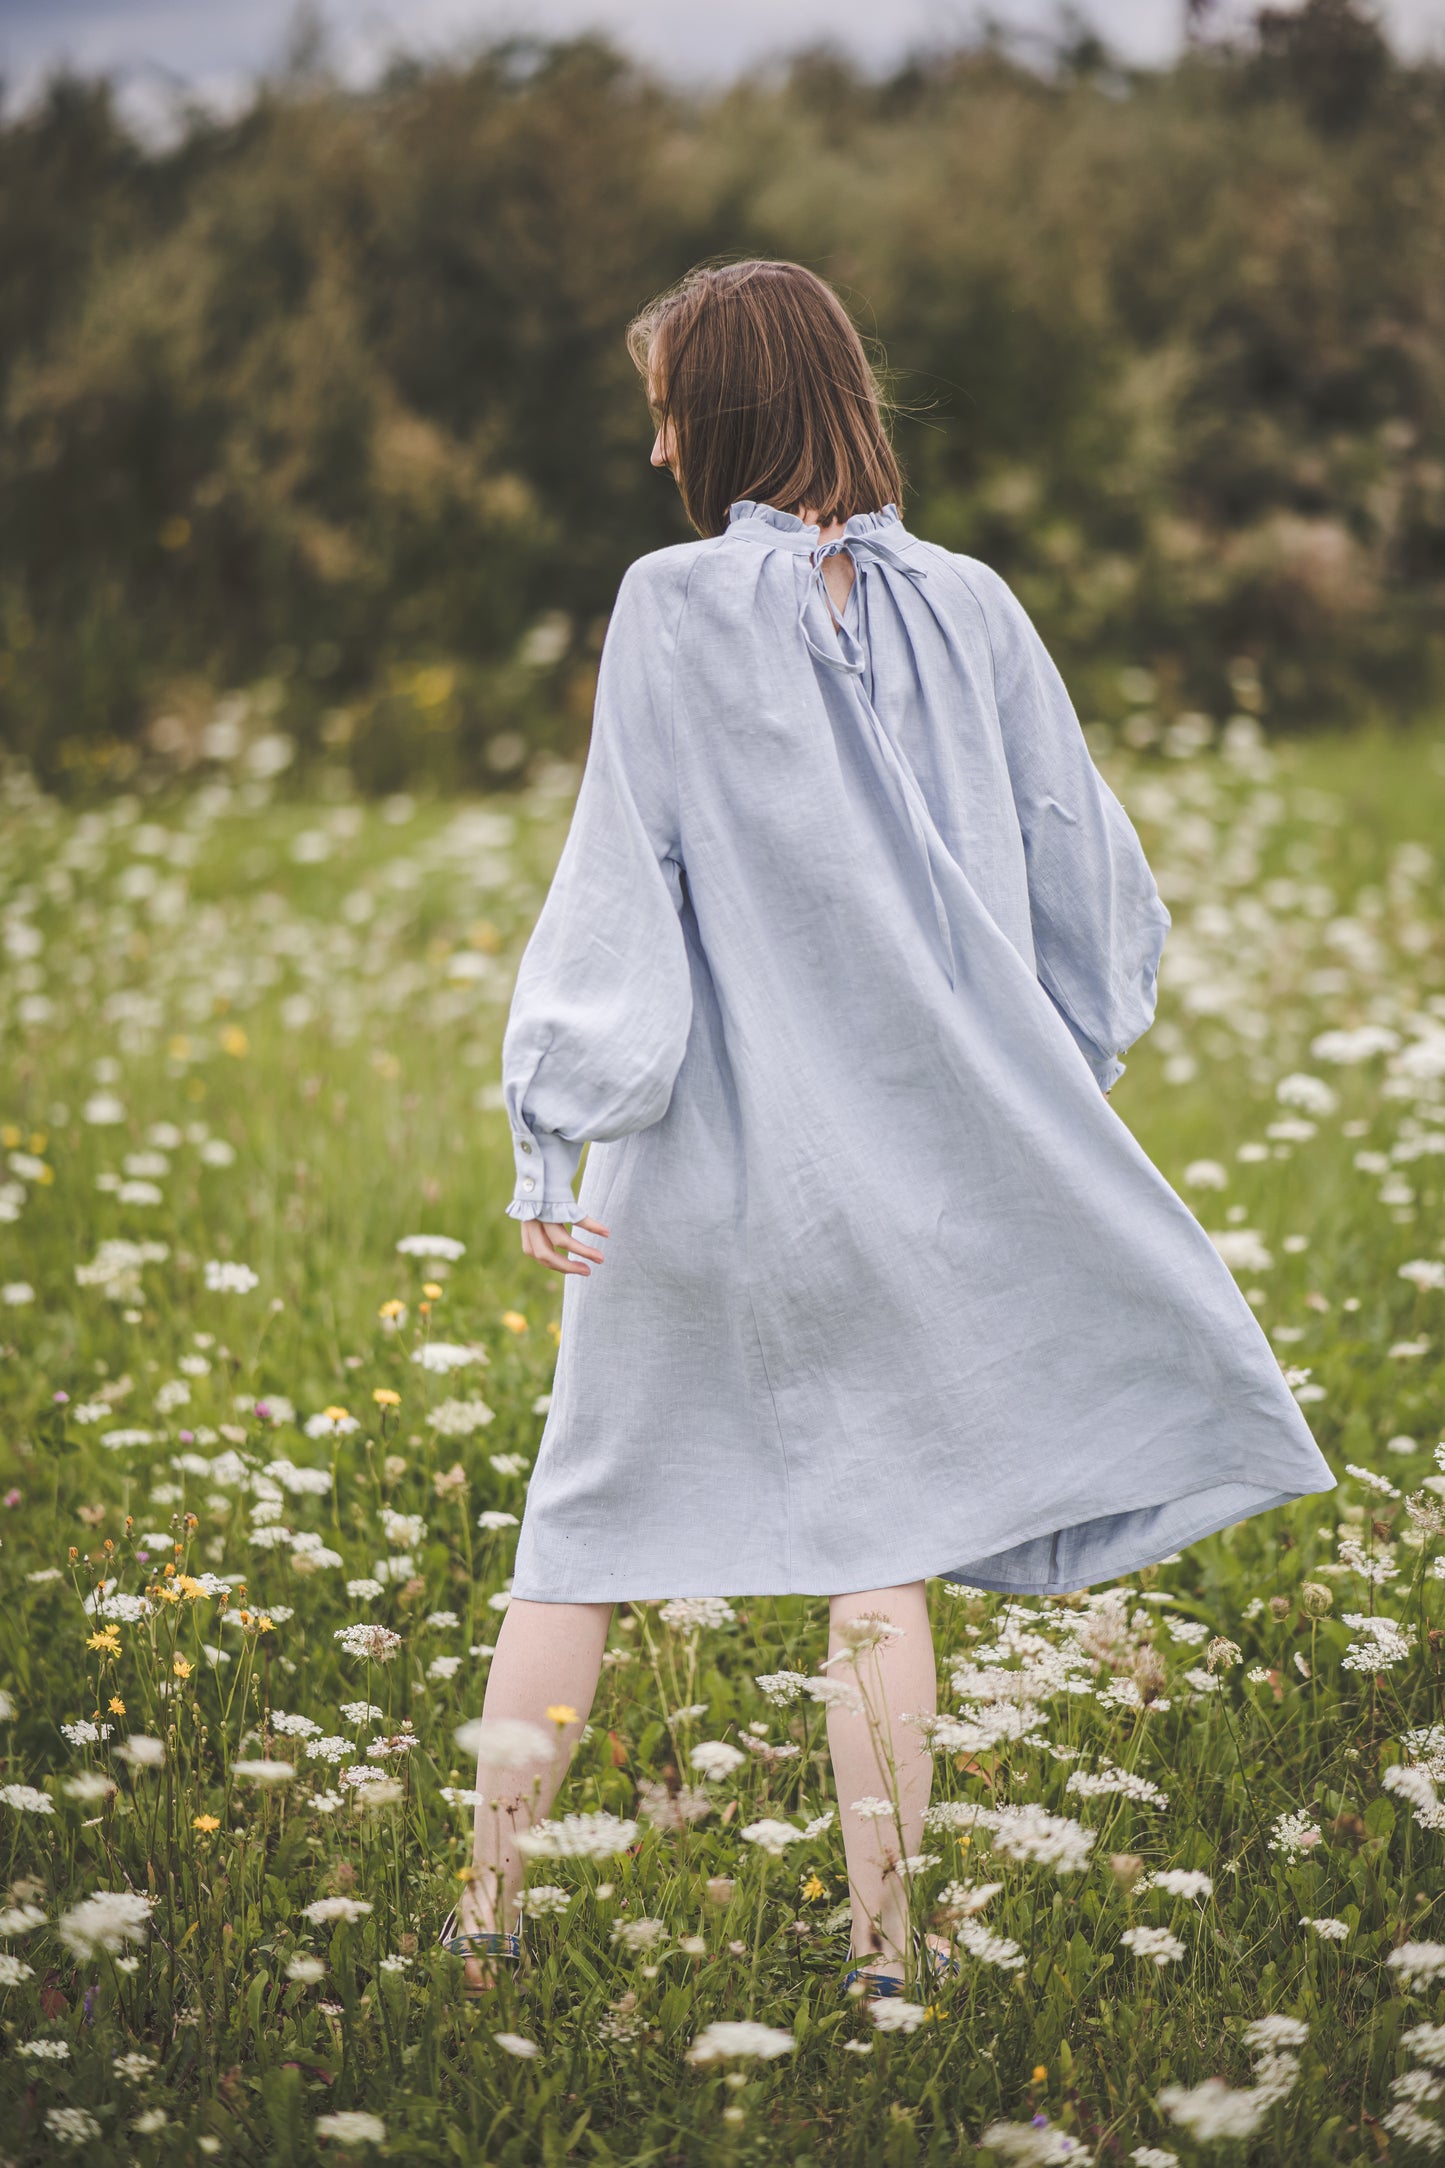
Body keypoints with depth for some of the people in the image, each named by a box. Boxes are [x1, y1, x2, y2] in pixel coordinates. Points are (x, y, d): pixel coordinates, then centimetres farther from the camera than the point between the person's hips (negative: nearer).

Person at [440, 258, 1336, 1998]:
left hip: (705, 1152, -2)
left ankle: (488, 1907, 18)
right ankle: (885, 1937, 14)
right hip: (911, 1155, 3)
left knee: (594, 1516, 12)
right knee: (876, 1534, 12)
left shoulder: (676, 609, -10)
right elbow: (1087, 879, 4)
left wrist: (547, 1138, -10)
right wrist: (1040, 1098, 16)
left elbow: (618, 877, -13)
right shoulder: (969, 609, 0)